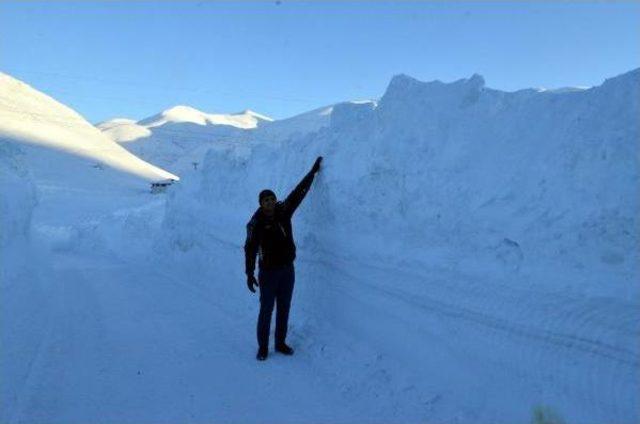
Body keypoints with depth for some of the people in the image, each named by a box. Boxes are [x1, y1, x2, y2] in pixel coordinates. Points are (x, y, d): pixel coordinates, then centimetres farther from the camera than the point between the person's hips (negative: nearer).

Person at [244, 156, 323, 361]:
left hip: (288, 270, 5)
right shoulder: (256, 224, -13)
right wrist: (249, 274, -22)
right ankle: (263, 347, 18)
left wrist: (313, 171, 10)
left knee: (284, 309, 14)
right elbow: (250, 249, -16)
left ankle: (280, 343, 29)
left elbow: (299, 192, 6)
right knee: (266, 310, 4)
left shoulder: (284, 211, -1)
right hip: (268, 272, -5)